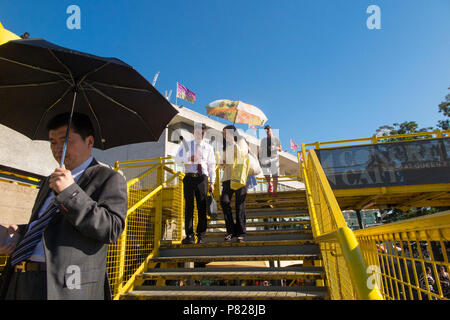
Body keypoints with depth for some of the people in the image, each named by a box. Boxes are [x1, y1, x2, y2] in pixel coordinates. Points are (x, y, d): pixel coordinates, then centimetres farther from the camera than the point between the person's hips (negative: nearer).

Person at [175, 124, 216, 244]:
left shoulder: (208, 148, 12)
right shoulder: (186, 145, 12)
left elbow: (212, 166, 11)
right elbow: (177, 158, 2)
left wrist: (212, 182, 4)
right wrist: (188, 158, -18)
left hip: (202, 178, 1)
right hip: (190, 177, 0)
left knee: (202, 207, 1)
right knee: (189, 206, -3)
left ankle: (201, 235, 10)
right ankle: (189, 235, 2)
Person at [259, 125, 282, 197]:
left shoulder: (276, 139, 5)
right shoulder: (263, 140, 10)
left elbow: (280, 149, 3)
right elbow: (260, 151, 10)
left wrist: (275, 147, -18)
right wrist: (260, 161, 3)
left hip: (274, 159, -1)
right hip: (265, 159, 1)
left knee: (275, 175, -2)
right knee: (266, 174, -7)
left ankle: (274, 191, 9)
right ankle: (269, 185, 25)